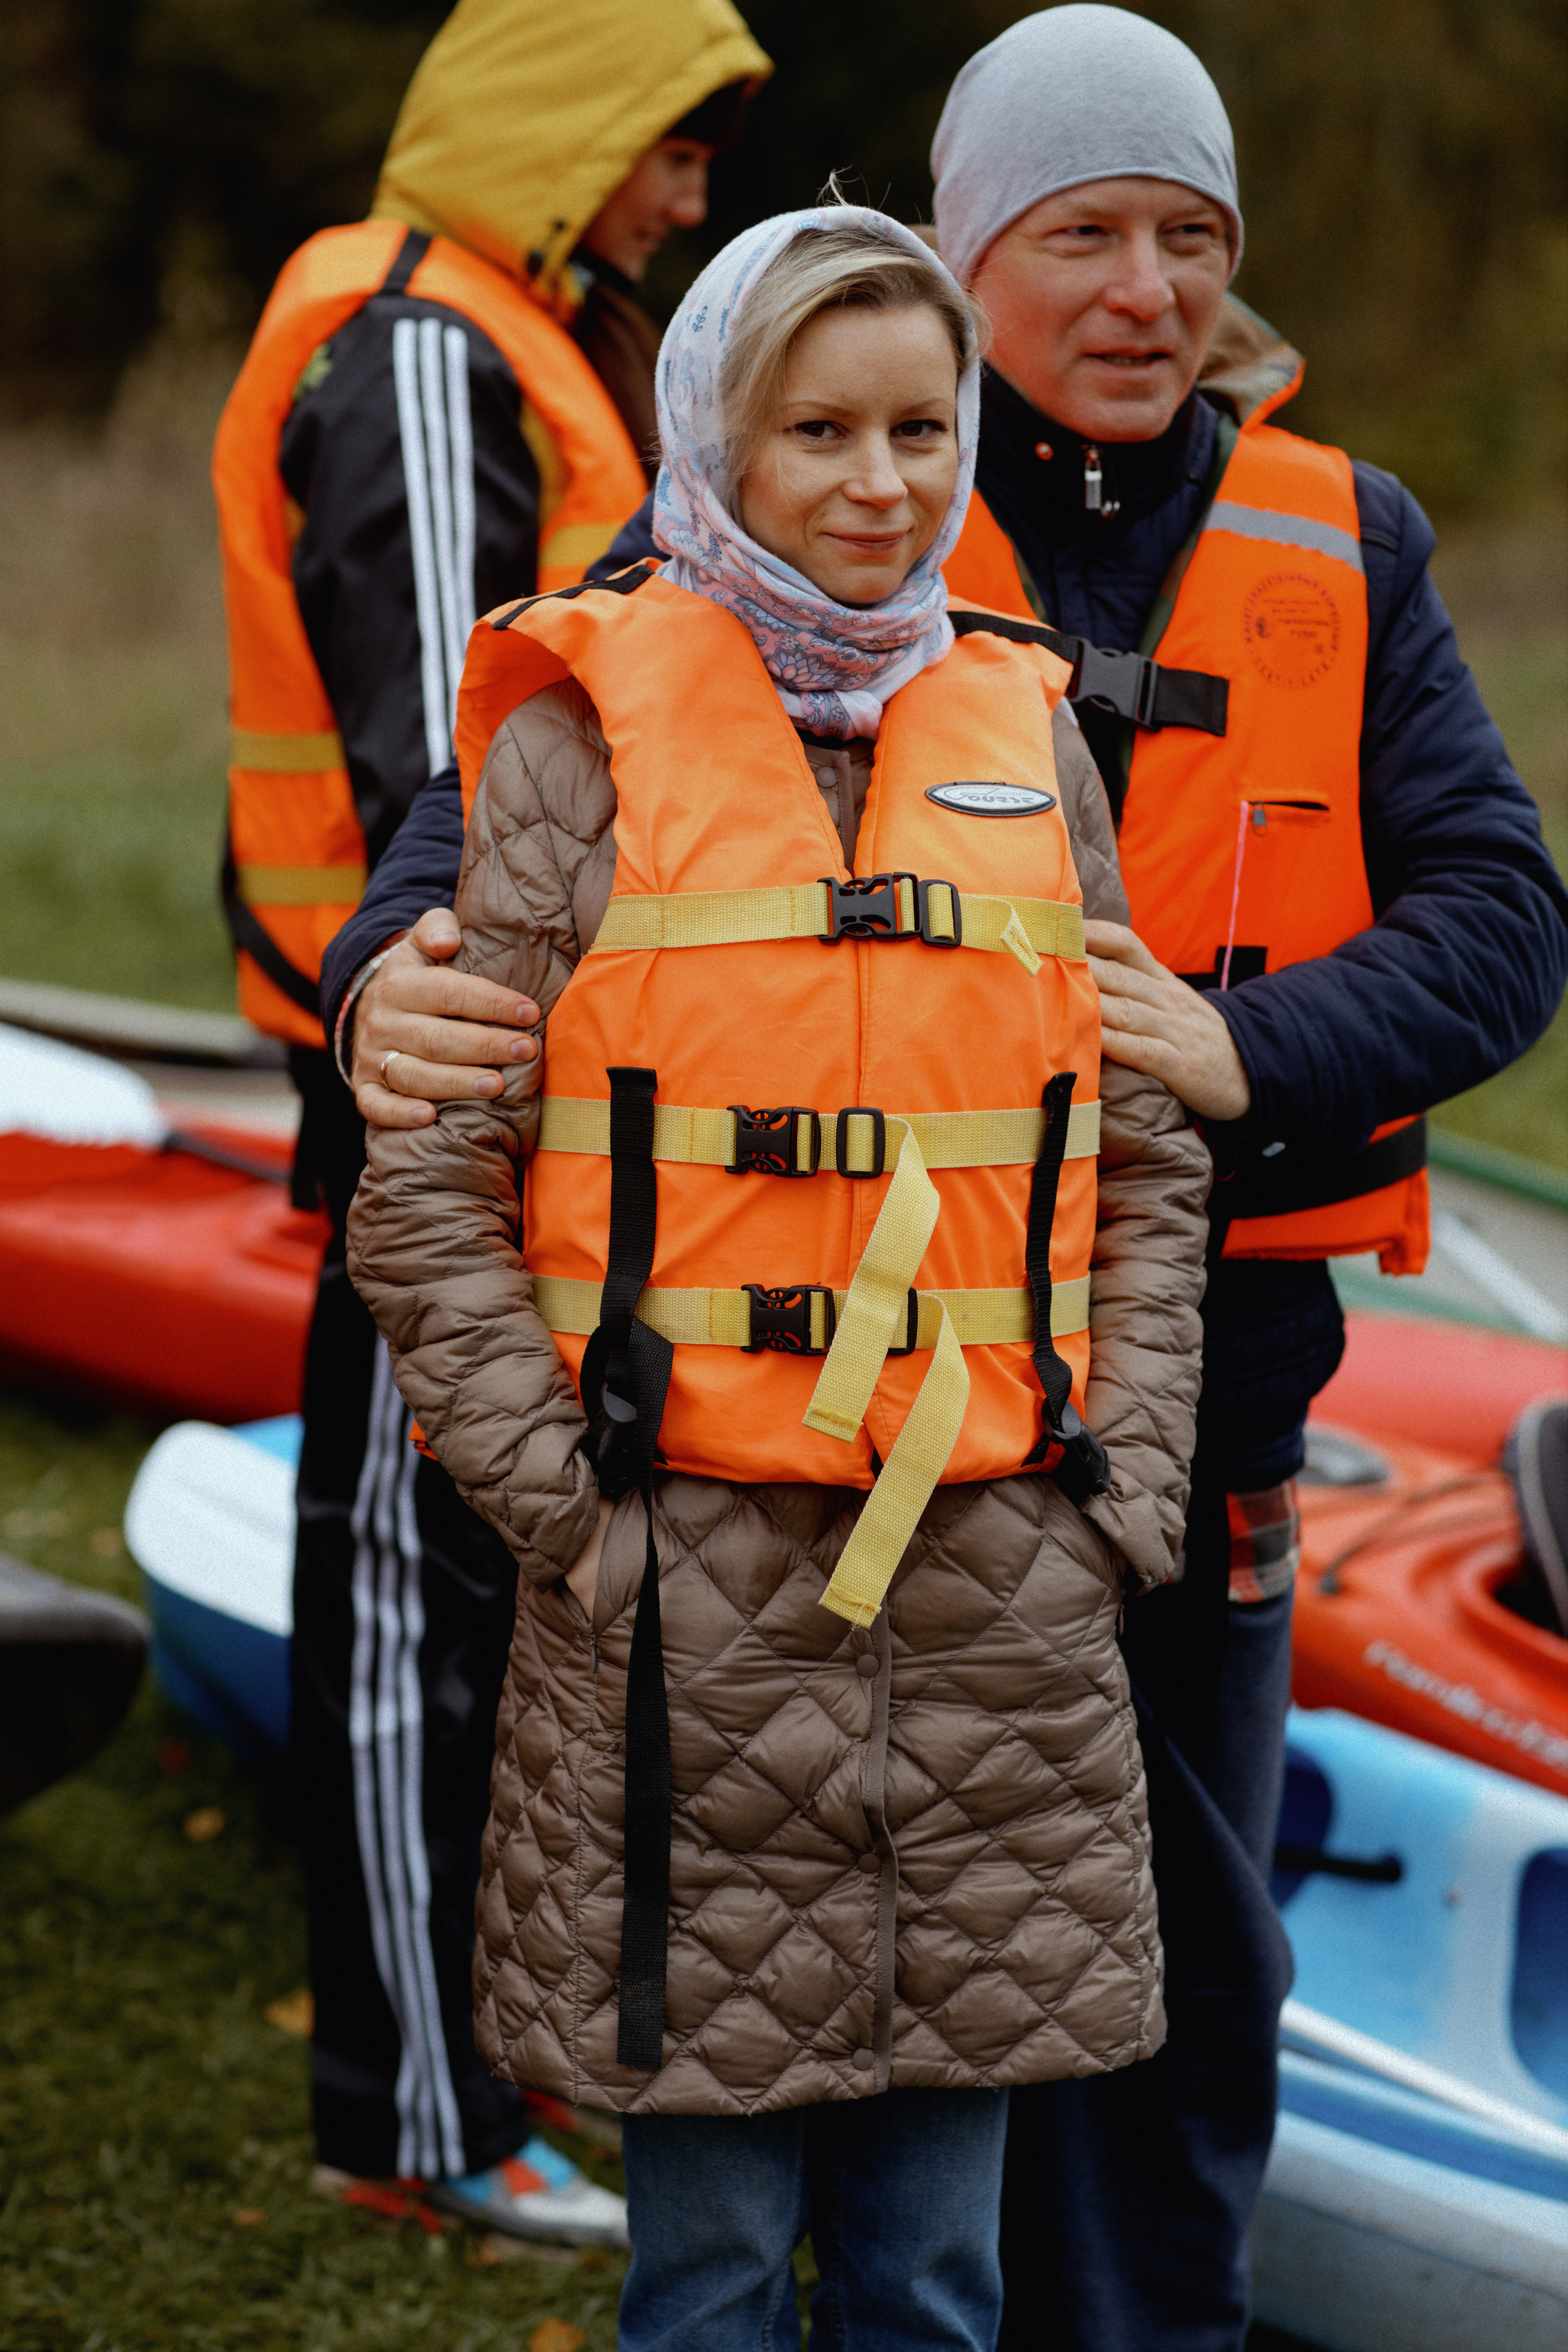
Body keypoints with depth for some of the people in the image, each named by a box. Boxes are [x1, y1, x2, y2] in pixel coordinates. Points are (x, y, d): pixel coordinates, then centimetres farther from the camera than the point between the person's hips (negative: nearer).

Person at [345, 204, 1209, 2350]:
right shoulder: (586, 738, -1)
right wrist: (567, 1497, -7)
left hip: (1002, 1595, 3)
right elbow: (428, 1183, -2)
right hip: (688, 1589, -3)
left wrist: (1119, 1492, 7)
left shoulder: (1024, 739, 10)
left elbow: (1146, 1155, 15)